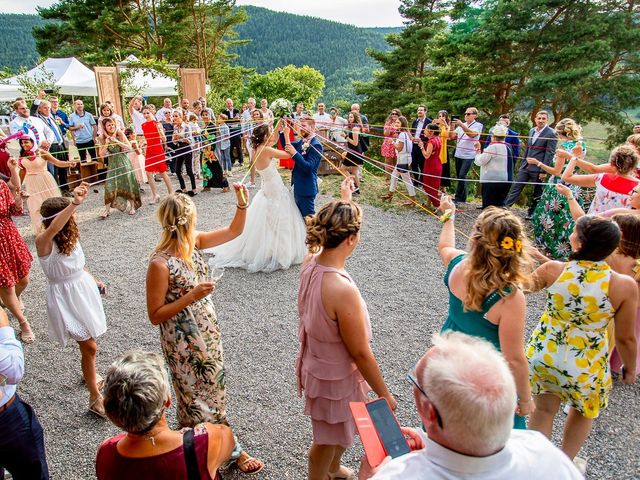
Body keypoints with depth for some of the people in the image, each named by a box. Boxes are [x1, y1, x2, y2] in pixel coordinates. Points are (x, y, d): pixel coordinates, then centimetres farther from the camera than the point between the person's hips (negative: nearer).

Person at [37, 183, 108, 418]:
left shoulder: (70, 237, -1)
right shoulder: (44, 242, -23)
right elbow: (52, 229, -49)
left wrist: (93, 280, 9)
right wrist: (74, 203, -60)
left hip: (83, 289, 7)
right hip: (66, 297, -7)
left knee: (88, 343, 23)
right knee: (90, 346, -5)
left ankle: (90, 375, 50)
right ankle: (96, 399, 10)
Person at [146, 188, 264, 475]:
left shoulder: (194, 241, -7)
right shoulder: (160, 263, -26)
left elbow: (234, 231, 5)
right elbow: (155, 316, -19)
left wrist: (242, 203, -10)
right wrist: (190, 297, -28)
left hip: (208, 333, 8)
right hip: (183, 343, -7)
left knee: (212, 389, 24)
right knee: (197, 397, 14)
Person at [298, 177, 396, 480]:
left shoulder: (310, 262, -15)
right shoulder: (343, 290, -38)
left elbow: (333, 237, 11)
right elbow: (361, 353, -26)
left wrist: (344, 201, 22)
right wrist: (384, 395, -11)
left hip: (316, 362, 8)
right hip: (336, 378, -8)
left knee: (337, 432, 34)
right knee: (328, 440, 21)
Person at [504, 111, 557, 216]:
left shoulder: (551, 134, -10)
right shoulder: (532, 131, 11)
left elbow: (549, 153, -14)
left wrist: (543, 171, -17)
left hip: (538, 169, -6)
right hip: (526, 167, 6)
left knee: (537, 193, 7)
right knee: (516, 187, 4)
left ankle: (531, 213, 18)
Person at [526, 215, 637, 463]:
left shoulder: (553, 270, -18)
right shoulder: (624, 286, -20)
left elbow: (527, 285, 4)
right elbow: (626, 338, -10)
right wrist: (630, 369, 9)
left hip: (543, 355, 1)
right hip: (585, 367, -1)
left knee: (543, 411, 22)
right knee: (583, 413, 29)